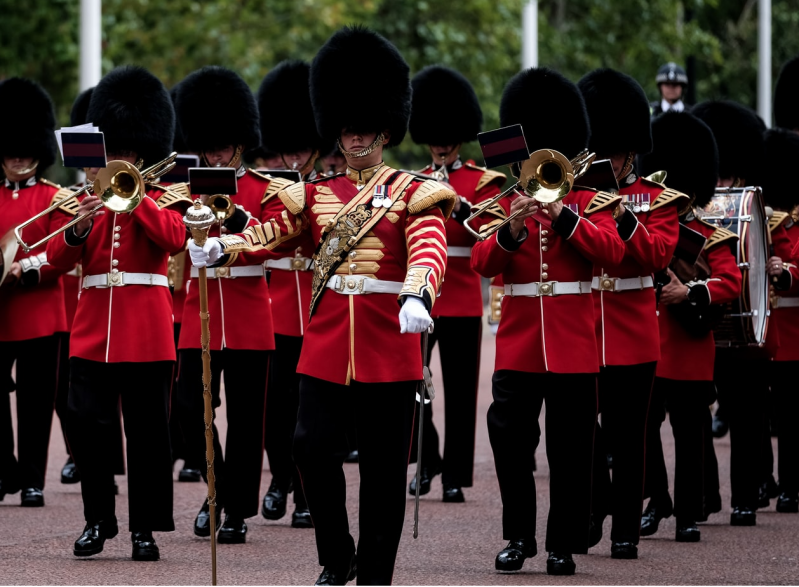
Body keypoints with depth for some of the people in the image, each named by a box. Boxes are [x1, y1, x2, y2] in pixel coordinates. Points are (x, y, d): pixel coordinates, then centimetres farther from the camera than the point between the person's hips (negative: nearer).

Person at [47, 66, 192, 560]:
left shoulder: (162, 199, 5)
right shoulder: (90, 198, 13)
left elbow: (175, 238, -17)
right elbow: (58, 258, 4)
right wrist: (80, 228, -16)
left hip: (146, 334, -3)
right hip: (93, 332, 3)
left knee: (147, 434, 0)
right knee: (87, 427, -4)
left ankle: (145, 527, 6)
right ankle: (98, 520, 8)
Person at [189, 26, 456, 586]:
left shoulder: (414, 194, 1)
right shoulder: (317, 195, 14)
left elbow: (429, 250, -15)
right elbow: (271, 235, 5)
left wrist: (418, 297, -37)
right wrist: (218, 248, -16)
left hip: (388, 343, -3)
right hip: (326, 344, 3)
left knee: (384, 468, 2)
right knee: (313, 446, -8)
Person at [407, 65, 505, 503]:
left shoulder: (482, 182, 3)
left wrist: (463, 209, -25)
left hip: (461, 297, -2)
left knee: (459, 389, 0)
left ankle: (454, 475, 6)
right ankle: (426, 458, 12)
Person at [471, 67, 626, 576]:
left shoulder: (588, 204, 6)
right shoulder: (506, 205, 9)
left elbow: (611, 252, -11)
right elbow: (483, 262, -4)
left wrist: (562, 215, -20)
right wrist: (511, 232, -22)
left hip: (573, 345, -1)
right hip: (518, 343, 1)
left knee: (571, 448, 2)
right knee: (509, 438, -6)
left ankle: (565, 543, 9)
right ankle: (519, 537, 5)